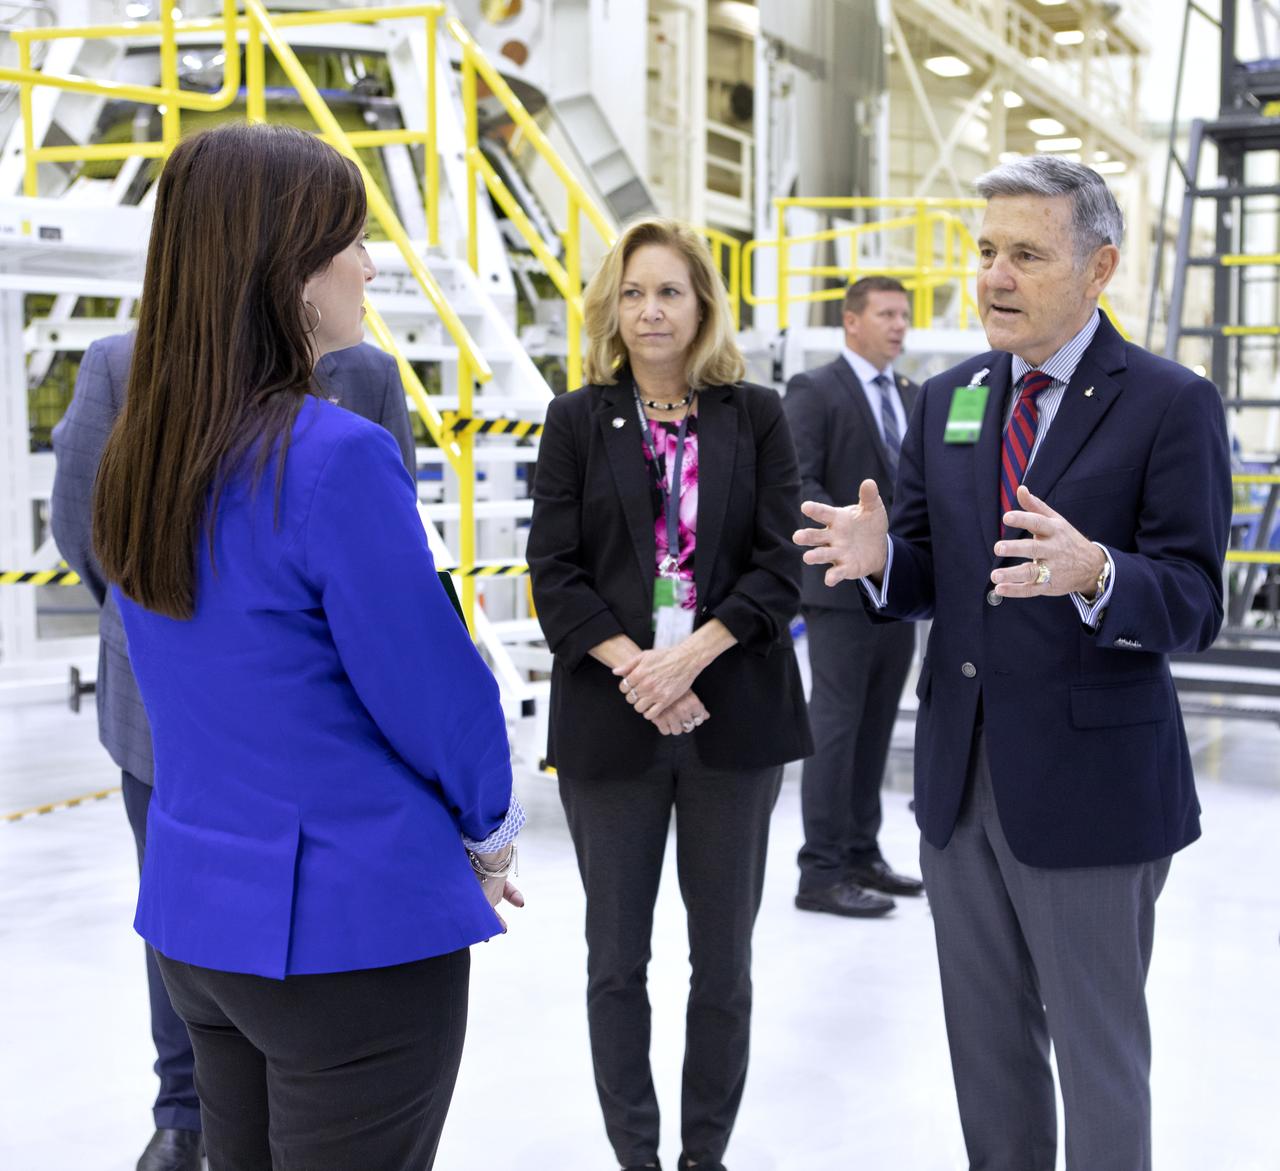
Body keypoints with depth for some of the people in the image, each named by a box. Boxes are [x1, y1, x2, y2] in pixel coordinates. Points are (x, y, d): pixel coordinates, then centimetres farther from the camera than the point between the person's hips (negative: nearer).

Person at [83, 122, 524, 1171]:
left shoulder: (140, 458, 3)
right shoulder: (336, 455, -22)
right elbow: (434, 684, -15)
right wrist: (492, 830, 5)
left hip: (194, 908, 8)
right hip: (353, 926, -7)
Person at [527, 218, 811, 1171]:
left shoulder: (756, 416, 5)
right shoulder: (578, 421, 5)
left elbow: (780, 565, -2)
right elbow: (555, 572, -1)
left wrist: (692, 655, -15)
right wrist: (633, 668, -14)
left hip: (735, 717, 0)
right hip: (610, 723, 0)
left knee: (724, 959, 9)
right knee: (617, 958, 9)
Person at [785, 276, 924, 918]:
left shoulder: (912, 395, 16)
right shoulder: (813, 390, -7)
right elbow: (798, 486, -15)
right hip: (841, 588, -7)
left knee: (876, 727, 12)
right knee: (836, 726, -4)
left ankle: (862, 855, 22)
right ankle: (821, 873, 2)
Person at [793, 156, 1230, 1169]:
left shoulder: (1170, 404, -9)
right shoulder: (947, 400, 8)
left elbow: (1194, 604, -15)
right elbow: (926, 579, 9)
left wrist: (1093, 574, -35)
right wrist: (879, 556, -14)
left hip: (1090, 784, -5)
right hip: (962, 772, 6)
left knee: (1099, 1050, 9)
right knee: (987, 1044, 19)